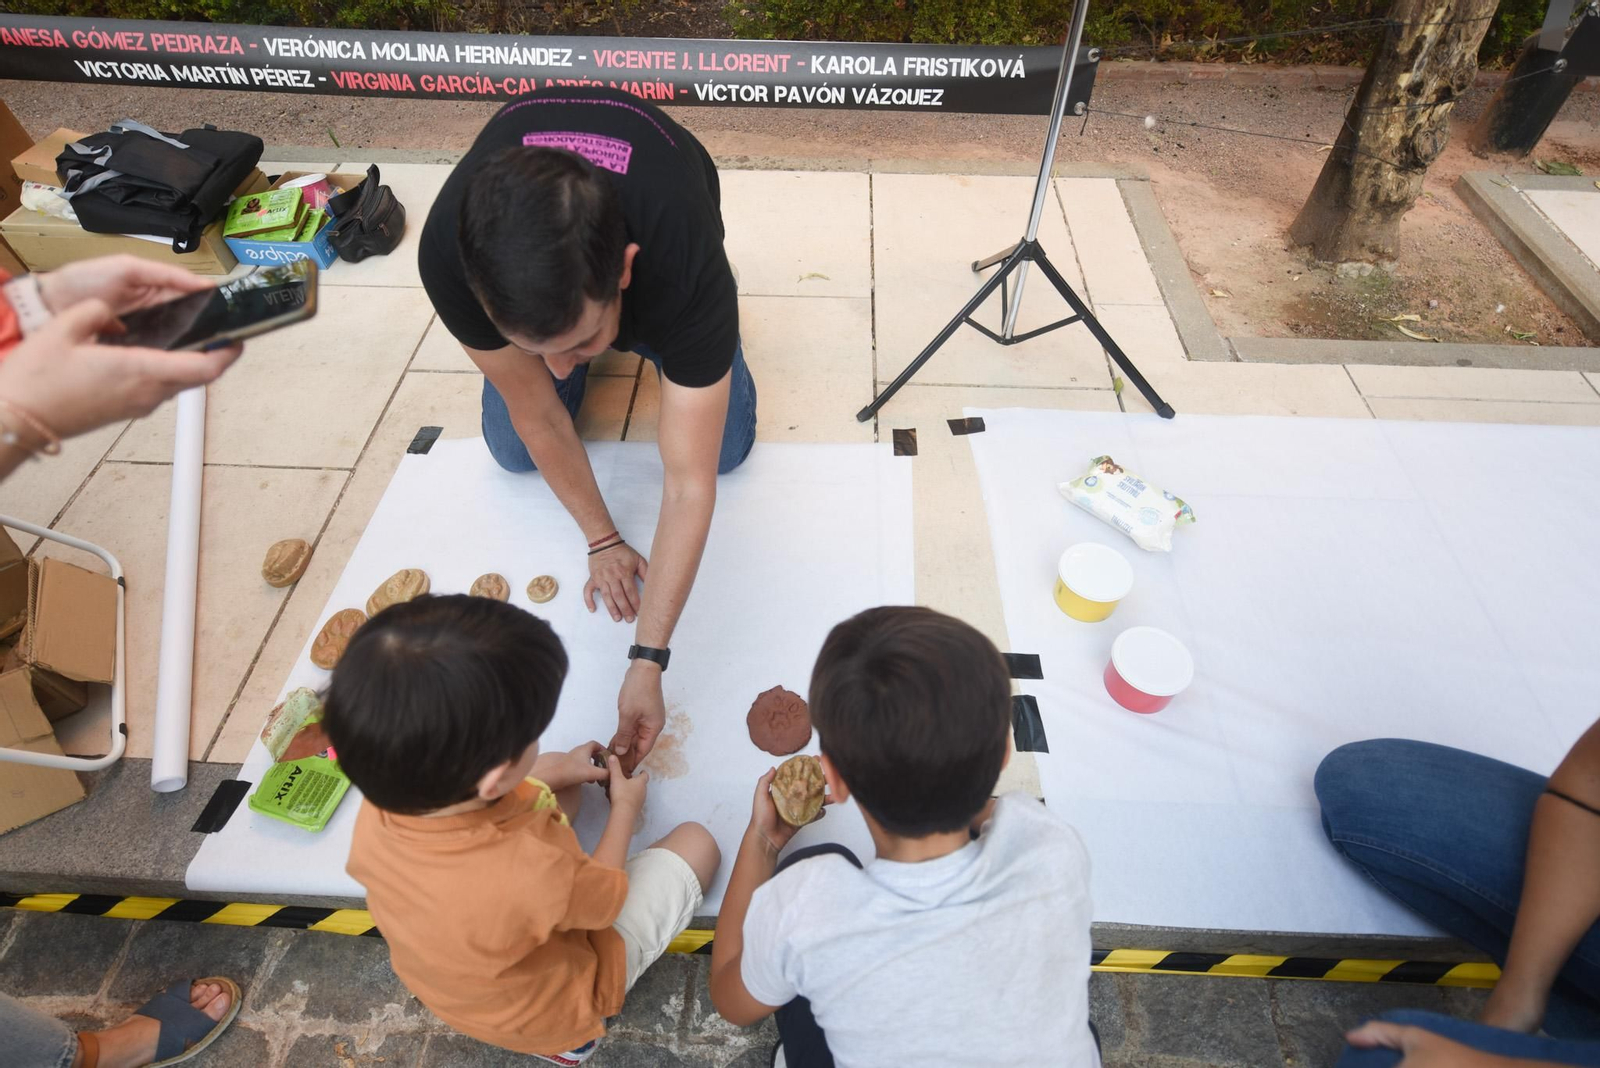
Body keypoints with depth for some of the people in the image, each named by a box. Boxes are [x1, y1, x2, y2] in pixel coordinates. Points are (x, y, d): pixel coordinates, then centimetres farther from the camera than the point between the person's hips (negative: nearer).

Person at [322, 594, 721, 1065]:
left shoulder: (377, 810, -28)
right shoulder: (531, 874, -45)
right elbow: (605, 899, -20)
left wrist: (552, 772, 1)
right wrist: (625, 807, -5)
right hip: (548, 1013, -5)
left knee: (555, 784, 14)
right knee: (696, 842, 2)